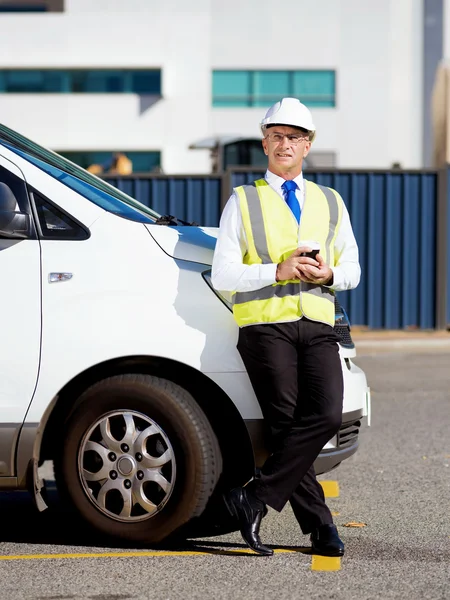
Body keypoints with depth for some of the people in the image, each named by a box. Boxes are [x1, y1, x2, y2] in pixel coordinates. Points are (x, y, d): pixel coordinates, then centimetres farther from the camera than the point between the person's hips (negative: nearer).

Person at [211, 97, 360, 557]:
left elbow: (352, 269, 22)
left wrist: (328, 273, -2)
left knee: (327, 416, -17)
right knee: (288, 426, -10)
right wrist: (277, 271, -12)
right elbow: (222, 276, 1)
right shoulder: (243, 201, 9)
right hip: (265, 325, -3)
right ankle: (320, 528, -1)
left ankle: (254, 499, -11)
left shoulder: (331, 203, 20)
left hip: (317, 327, 3)